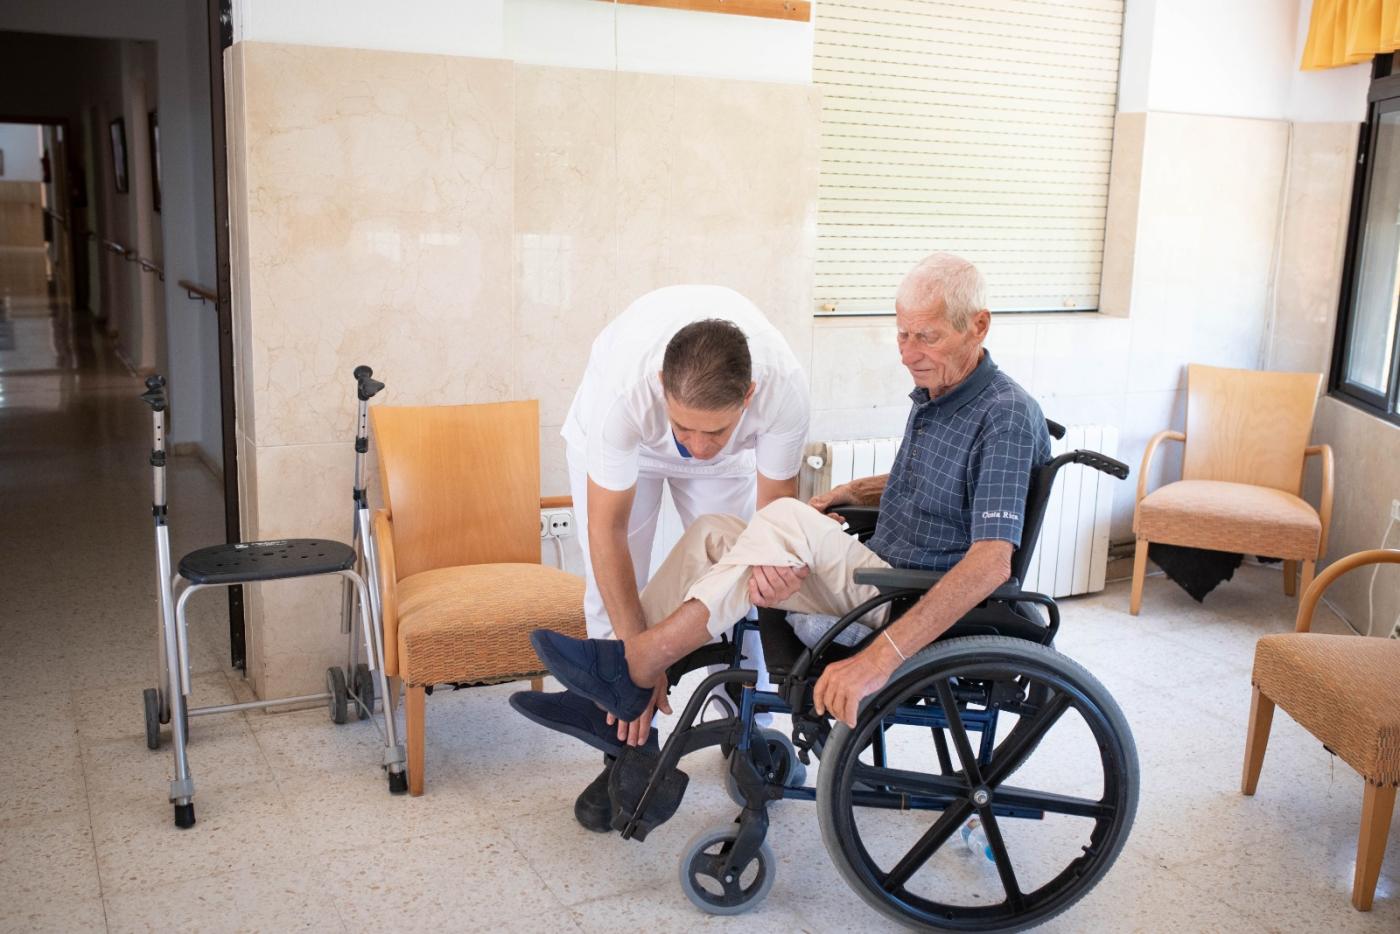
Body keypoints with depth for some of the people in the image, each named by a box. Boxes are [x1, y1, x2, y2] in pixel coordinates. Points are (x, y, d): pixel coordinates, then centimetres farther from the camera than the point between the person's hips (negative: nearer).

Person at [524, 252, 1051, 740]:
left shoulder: (1006, 416, -17)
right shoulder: (931, 395, 12)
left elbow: (992, 561, -30)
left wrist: (880, 658, -39)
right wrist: (849, 493, 13)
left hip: (924, 610, -9)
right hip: (880, 574, 9)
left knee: (788, 518, -30)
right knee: (712, 533, -1)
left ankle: (632, 667, -24)